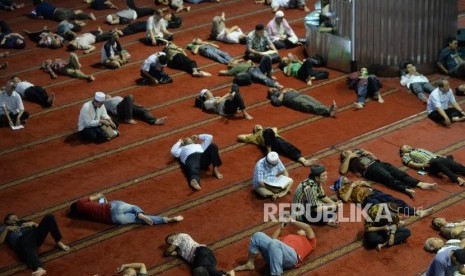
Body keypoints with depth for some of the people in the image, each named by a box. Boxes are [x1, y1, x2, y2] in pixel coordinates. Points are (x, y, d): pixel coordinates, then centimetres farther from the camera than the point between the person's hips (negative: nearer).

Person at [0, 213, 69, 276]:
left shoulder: (22, 222, 39)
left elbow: (39, 227, 30)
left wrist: (33, 223, 12)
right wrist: (7, 229, 3)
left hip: (35, 235, 4)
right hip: (21, 240, -4)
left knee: (49, 217, -13)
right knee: (29, 249, -44)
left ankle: (59, 242, -7)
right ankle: (39, 268, -72)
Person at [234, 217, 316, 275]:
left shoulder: (310, 241, 28)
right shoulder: (289, 237, 43)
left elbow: (307, 227, 9)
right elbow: (272, 239, 35)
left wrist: (292, 221, 20)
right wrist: (281, 226, 37)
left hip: (291, 255, -6)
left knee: (274, 244, -38)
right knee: (258, 235, -13)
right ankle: (250, 264, -4)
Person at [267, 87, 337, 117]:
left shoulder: (283, 90, 40)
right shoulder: (273, 96, 21)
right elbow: (277, 102, -3)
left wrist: (292, 90, 17)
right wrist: (282, 93, 4)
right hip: (293, 100, -7)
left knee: (316, 103, -24)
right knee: (312, 106, -31)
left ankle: (329, 109, -49)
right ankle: (329, 111, -53)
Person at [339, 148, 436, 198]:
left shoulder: (358, 151, 33)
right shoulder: (348, 161, 18)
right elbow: (342, 171, -4)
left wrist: (369, 153, 16)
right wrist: (349, 157, 0)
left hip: (378, 163, 6)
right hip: (370, 169, -6)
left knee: (400, 174, -16)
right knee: (389, 178, -32)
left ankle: (420, 184, -32)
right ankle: (407, 189, -53)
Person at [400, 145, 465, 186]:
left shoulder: (419, 149, 38)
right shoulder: (406, 155, 21)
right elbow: (411, 164, 4)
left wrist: (442, 156, 14)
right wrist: (423, 165, -14)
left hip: (438, 158, 6)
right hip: (430, 163, -6)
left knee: (452, 163, -21)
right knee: (437, 162, -38)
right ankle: (457, 178, -49)